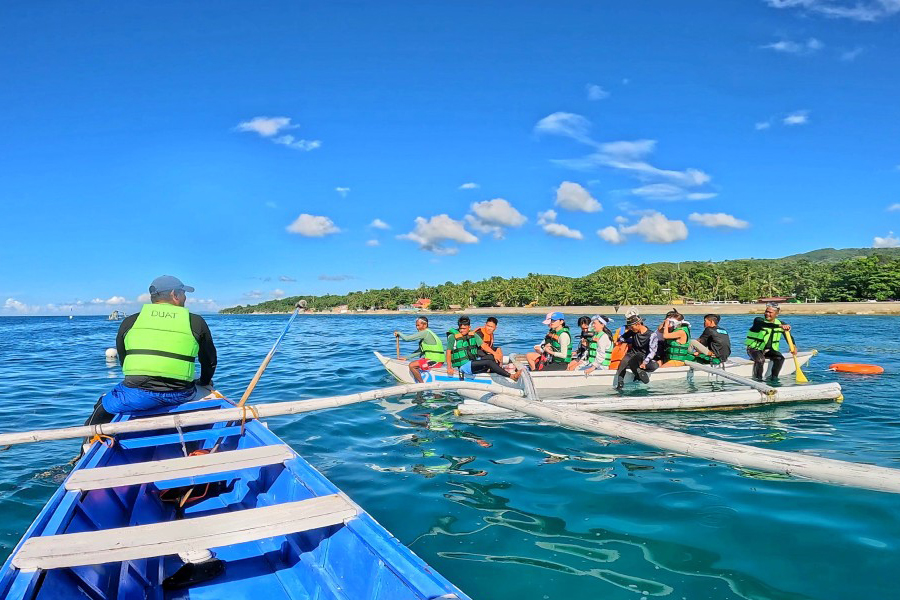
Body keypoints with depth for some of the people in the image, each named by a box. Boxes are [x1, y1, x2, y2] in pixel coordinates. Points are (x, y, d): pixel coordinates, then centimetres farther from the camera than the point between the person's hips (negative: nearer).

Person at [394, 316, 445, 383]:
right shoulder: (427, 333, 17)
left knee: (412, 365, -14)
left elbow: (407, 338, -15)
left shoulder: (425, 333, -14)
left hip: (435, 361, -10)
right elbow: (420, 351, 23)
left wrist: (398, 333, 3)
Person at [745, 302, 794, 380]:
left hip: (769, 350, 5)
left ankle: (774, 377, -6)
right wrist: (780, 326, -53)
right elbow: (765, 325, -38)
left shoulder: (780, 323, 2)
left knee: (780, 358, -21)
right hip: (754, 348, -5)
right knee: (760, 359, -33)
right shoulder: (758, 320, -15)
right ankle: (758, 379, -16)